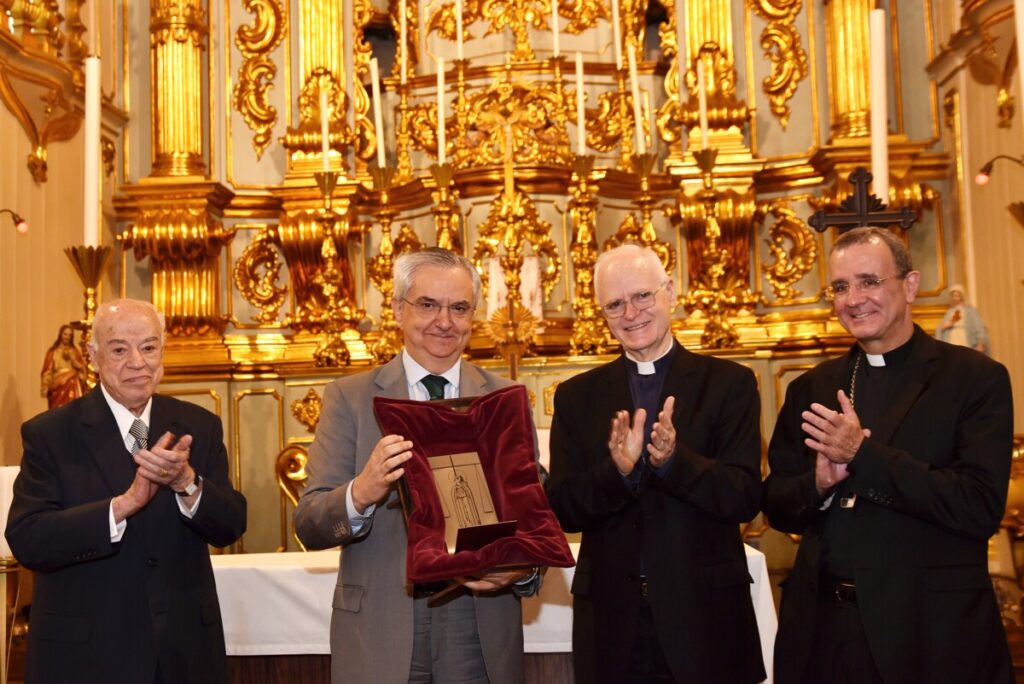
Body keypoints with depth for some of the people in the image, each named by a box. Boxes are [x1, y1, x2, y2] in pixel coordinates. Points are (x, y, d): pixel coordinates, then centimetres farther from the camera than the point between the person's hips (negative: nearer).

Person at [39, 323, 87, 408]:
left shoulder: (75, 352, 13)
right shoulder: (53, 351, 4)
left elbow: (82, 367, 4)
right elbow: (47, 370, -1)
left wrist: (71, 358, -7)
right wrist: (45, 387, -10)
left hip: (73, 387, 2)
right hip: (58, 386, -2)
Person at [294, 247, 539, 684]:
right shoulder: (349, 398, -1)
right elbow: (309, 526, -7)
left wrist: (524, 567, -18)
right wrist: (360, 493, -27)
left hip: (482, 636, 1)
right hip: (379, 636, -1)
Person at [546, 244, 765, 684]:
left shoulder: (730, 383, 0)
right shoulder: (576, 397, 5)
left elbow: (746, 499, -7)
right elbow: (563, 512, -1)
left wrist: (672, 461, -23)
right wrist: (617, 472, -20)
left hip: (705, 612, -1)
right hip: (611, 619, 2)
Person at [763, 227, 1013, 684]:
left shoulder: (976, 378, -6)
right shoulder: (810, 389, 7)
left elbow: (981, 508, -15)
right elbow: (776, 508, 7)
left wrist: (862, 455, -19)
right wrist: (819, 483, -14)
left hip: (933, 630, -3)